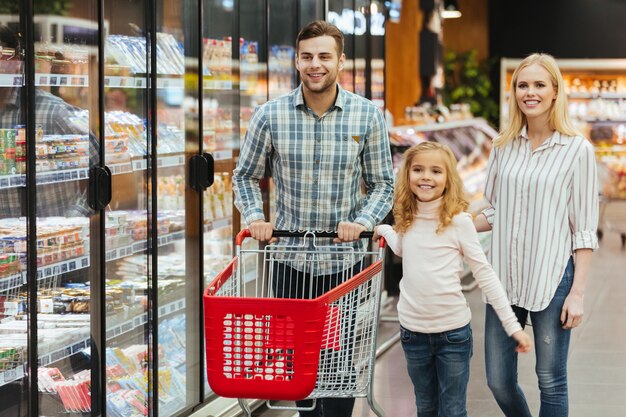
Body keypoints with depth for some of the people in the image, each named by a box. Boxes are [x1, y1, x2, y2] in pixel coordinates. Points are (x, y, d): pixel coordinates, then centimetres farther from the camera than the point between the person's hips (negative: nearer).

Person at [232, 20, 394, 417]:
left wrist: (362, 221, -13)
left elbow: (382, 185, 4)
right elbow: (246, 176, 9)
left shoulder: (368, 116, -4)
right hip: (290, 259, 1)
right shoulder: (271, 116, -4)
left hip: (345, 261, -1)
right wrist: (255, 218, -7)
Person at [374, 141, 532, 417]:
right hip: (413, 330, 4)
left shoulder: (458, 221, -11)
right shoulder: (406, 220, 3)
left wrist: (512, 325, -12)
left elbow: (484, 274, -9)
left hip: (453, 331, -4)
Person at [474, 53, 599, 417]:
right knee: (499, 381, 8)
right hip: (505, 276, 4)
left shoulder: (577, 150, -5)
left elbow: (584, 231, -5)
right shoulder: (505, 146, 7)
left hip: (552, 278, -4)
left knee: (551, 382, 4)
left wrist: (577, 292, -9)